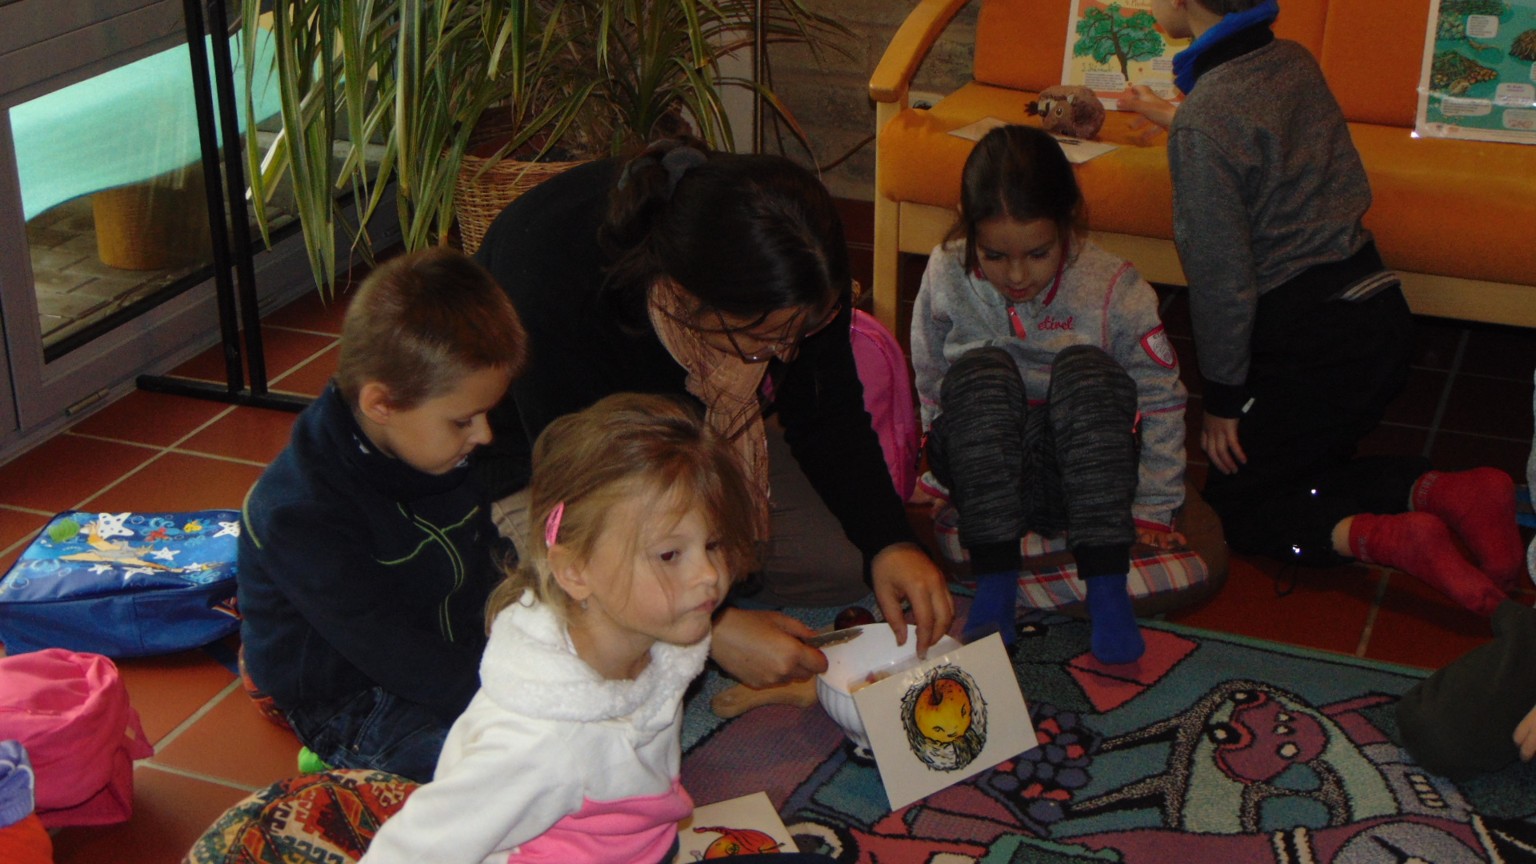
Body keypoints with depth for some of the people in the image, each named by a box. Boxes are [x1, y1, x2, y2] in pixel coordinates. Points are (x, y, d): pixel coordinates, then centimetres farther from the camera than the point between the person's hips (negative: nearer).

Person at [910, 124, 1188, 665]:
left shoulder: (1113, 289, -13)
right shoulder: (946, 276, -9)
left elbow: (1162, 402, -4)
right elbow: (926, 384, 6)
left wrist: (1152, 509, -2)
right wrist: (944, 475, 8)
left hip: (1072, 478, 0)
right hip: (985, 473, 1)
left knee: (1087, 371, -31)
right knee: (980, 373, -30)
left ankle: (1105, 583, -31)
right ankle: (995, 579, -30)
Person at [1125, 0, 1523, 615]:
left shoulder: (1203, 123, -19)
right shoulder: (1293, 62, 6)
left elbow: (1222, 276, -17)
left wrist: (1221, 398, -5)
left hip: (1314, 342, -8)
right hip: (1377, 308, 8)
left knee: (1234, 501, 8)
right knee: (1303, 469, 23)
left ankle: (1382, 538, -17)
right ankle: (1440, 491, -2)